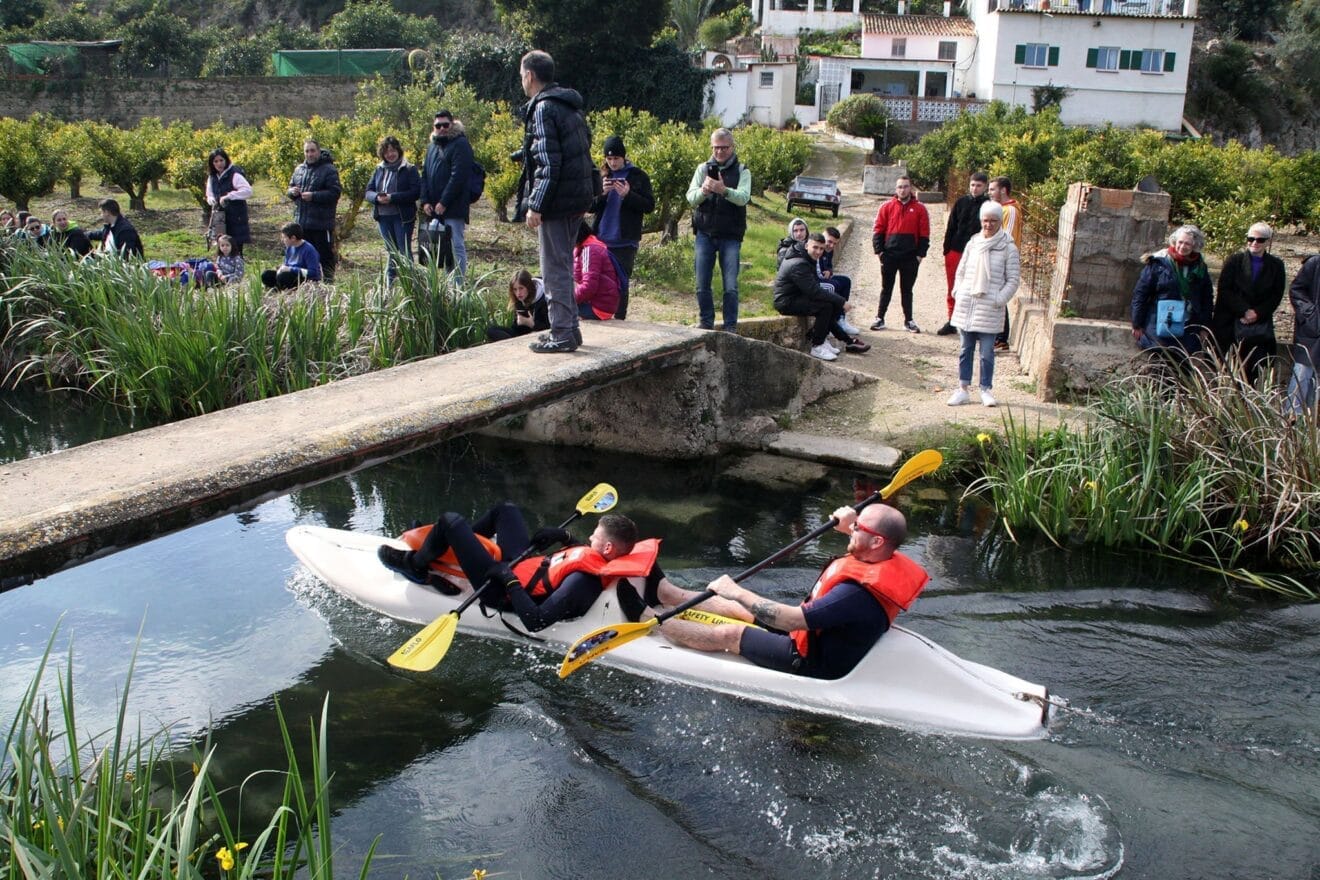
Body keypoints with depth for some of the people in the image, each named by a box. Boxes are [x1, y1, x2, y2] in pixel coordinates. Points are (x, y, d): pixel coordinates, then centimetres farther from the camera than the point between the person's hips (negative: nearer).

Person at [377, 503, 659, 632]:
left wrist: (509, 580, -34)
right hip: (522, 564, 9)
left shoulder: (582, 582, -39)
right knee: (506, 510, 23)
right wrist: (563, 537, 0)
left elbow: (536, 621, -39)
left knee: (451, 521, -10)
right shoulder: (602, 558, -13)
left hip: (502, 590, -9)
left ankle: (415, 564, 21)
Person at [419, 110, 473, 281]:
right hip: (434, 208, 8)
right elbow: (425, 175, 18)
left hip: (453, 208, -8)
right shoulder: (432, 146, 19)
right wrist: (425, 201, 4)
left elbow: (458, 176, -15)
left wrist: (444, 202, -17)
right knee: (442, 248, 10)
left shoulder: (460, 144, -6)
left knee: (456, 246, -8)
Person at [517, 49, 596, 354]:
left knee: (555, 268, -4)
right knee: (563, 265, 17)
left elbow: (548, 163, -20)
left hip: (556, 201, -9)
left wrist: (535, 205, -18)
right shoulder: (570, 106, 15)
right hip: (578, 197, 9)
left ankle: (562, 334, -1)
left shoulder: (542, 109, -13)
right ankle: (568, 328, 24)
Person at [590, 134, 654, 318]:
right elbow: (589, 206, 7)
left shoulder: (638, 176, 2)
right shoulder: (601, 176, 10)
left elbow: (650, 206, -3)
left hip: (625, 241, -3)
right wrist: (602, 193, -12)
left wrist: (628, 195, -17)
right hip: (601, 239, 3)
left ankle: (619, 321, 5)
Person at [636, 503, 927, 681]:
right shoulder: (888, 560, -10)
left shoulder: (859, 593, -38)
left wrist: (737, 592, -28)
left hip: (813, 662, -9)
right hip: (823, 635, 9)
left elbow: (793, 620, -37)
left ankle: (645, 616, 12)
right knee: (742, 610, 14)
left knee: (728, 634, -3)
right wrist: (851, 529, -1)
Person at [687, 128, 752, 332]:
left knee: (731, 286, -3)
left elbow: (743, 198, -16)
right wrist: (703, 191, -26)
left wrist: (724, 190, -35)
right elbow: (691, 198, -4)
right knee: (702, 285, 5)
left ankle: (731, 327, 5)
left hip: (730, 236, -2)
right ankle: (705, 324, 18)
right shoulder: (703, 168, 8)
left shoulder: (742, 171, 1)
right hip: (705, 233, 2)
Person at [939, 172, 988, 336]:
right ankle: (951, 322, 20)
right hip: (955, 251, 3)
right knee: (953, 290, 9)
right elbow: (951, 226, 9)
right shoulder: (961, 202, 6)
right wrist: (947, 248, 4)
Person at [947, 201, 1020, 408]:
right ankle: (963, 389, 16)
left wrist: (999, 300, -10)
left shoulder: (1008, 248, -3)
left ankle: (985, 390, 12)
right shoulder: (973, 243, 7)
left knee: (987, 352, 0)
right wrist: (958, 293, 3)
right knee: (965, 349, 9)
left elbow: (1013, 279, -2)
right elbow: (961, 271, 15)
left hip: (990, 309, -3)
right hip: (966, 305, 3)